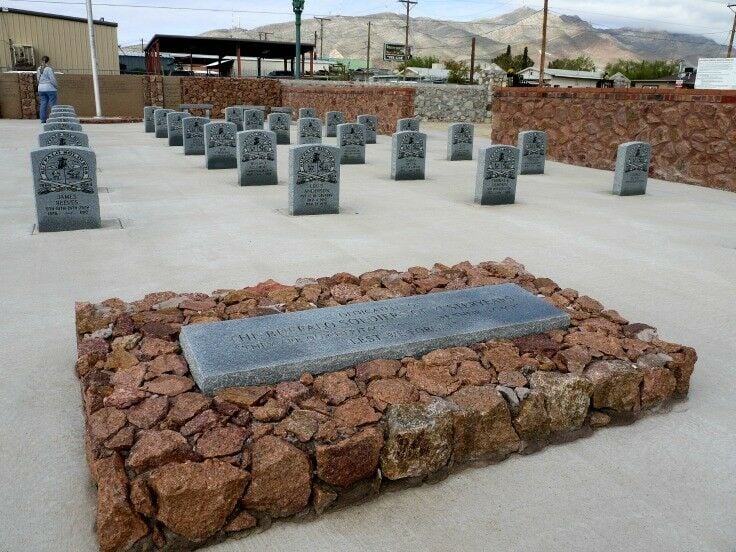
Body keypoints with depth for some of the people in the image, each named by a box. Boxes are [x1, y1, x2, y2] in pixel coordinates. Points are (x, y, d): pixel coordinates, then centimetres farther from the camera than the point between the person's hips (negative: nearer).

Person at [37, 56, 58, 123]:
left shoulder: (39, 69, 9)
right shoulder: (49, 69, -12)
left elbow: (38, 79, 13)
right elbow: (52, 79, -15)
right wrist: (56, 86, -2)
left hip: (41, 89, 7)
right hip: (50, 88, -7)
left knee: (43, 104, 8)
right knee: (53, 104, -3)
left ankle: (43, 119, 8)